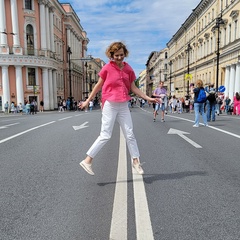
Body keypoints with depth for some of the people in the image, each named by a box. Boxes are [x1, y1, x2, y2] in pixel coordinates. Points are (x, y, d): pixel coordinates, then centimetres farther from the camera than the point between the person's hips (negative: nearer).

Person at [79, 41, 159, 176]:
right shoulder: (107, 68, -4)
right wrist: (88, 100, 7)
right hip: (110, 105, -4)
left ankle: (136, 161, 19)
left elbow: (133, 87, 11)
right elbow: (98, 85, 4)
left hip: (123, 105, 5)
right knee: (106, 135, -4)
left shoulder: (128, 69, 7)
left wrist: (148, 98, 6)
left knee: (130, 134, 7)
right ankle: (87, 160, 6)